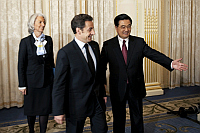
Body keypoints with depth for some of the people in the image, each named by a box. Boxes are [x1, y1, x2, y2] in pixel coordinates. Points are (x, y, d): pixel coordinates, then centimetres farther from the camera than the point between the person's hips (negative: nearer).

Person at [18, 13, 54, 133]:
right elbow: (21, 64, -5)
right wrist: (22, 84, -6)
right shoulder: (25, 41, -6)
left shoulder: (48, 40, 3)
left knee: (45, 107, 6)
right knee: (31, 109, 11)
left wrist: (54, 77, 10)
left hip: (47, 79, 3)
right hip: (32, 80, -2)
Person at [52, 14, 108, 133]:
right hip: (77, 103, -6)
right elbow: (59, 84, -16)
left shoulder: (95, 46, 4)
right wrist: (59, 111, -15)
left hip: (97, 100, 6)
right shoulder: (65, 53, -17)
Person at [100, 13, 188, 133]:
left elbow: (154, 54, -11)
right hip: (118, 89, -1)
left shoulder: (139, 42, -1)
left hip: (136, 88, 1)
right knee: (119, 119, 14)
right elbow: (102, 66, 1)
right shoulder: (108, 45, -3)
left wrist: (171, 63, -26)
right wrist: (103, 83, -5)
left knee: (137, 118, 16)